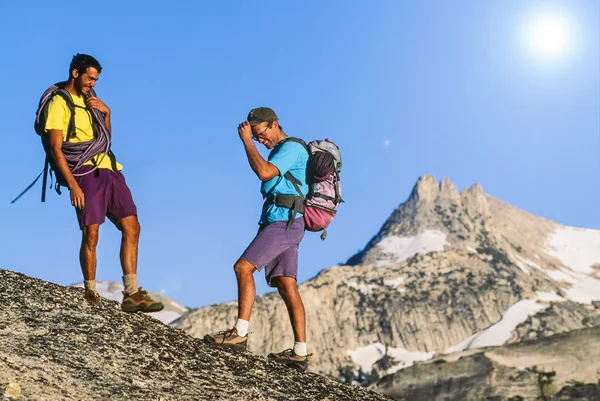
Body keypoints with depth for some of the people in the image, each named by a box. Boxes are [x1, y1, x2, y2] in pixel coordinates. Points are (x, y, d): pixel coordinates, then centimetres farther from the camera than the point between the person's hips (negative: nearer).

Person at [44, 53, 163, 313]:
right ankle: (90, 294, 6)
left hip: (109, 170, 7)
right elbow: (55, 149, -9)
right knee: (91, 234, -10)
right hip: (86, 172, -7)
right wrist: (72, 184, -18)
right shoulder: (59, 103, -1)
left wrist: (106, 112, 8)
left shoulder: (88, 100, 21)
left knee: (131, 227, -1)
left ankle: (131, 294, 0)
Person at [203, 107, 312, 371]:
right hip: (281, 224, 10)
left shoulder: (291, 148, -7)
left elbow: (263, 172, -21)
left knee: (243, 267, -16)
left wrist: (246, 141, -13)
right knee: (287, 286, 3)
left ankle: (240, 333, -20)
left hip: (283, 222, -10)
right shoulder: (279, 151, 24)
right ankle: (300, 352, 0)